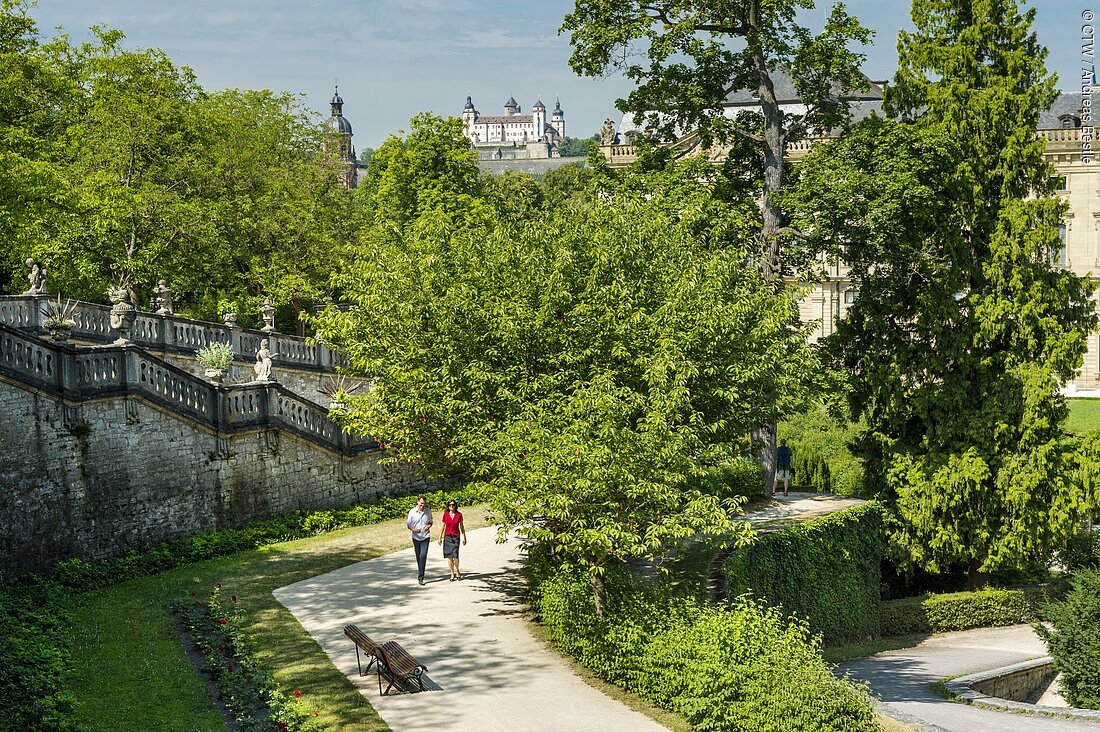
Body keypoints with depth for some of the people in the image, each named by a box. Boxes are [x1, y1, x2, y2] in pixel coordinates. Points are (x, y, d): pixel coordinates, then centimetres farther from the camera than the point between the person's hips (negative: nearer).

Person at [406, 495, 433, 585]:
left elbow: (431, 521, 14)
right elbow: (408, 524, 3)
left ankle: (420, 577, -16)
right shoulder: (412, 511, -3)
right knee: (418, 557, 11)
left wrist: (429, 526, -10)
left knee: (423, 556, -14)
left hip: (425, 537, -1)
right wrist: (413, 529, -18)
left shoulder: (428, 511, 0)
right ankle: (420, 573, 32)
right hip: (416, 537, 1)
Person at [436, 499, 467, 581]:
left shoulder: (459, 514, -1)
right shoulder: (445, 514, 1)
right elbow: (443, 526, 7)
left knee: (455, 555, -11)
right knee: (449, 556, 0)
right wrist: (440, 537, 7)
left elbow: (461, 526, 8)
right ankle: (452, 574, 10)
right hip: (447, 536, 1)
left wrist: (464, 537, 10)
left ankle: (457, 571, 13)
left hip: (456, 537, -1)